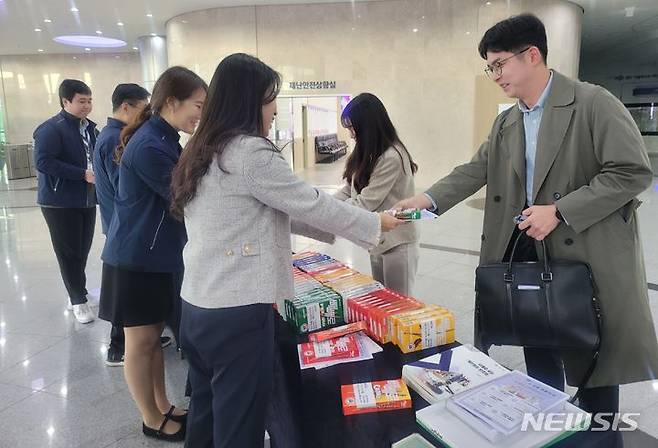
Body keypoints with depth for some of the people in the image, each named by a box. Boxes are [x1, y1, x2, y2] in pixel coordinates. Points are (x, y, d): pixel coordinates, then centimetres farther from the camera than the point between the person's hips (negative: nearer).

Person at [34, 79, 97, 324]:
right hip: (60, 202, -6)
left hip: (87, 200, 6)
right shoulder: (50, 129, -13)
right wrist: (83, 174, -22)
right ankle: (79, 300, 15)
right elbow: (43, 162, -21)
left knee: (82, 251, 13)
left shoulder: (89, 127, 9)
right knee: (69, 253, 2)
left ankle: (76, 295, 30)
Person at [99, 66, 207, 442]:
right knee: (141, 342, 7)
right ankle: (152, 421, 25)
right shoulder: (149, 147, -23)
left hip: (158, 255, 9)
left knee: (153, 336, 18)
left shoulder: (164, 139, 8)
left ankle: (163, 407, 33)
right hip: (136, 259, -9)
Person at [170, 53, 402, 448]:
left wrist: (330, 226, 18)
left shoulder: (203, 152, 12)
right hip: (237, 314, -9)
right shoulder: (251, 152, -17)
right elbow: (312, 204, -11)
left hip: (198, 308, 9)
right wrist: (375, 223, 5)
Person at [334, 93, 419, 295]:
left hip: (398, 243, -9)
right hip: (378, 241, 9)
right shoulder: (368, 154, 7)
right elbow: (349, 189, 8)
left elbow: (366, 202, -22)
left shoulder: (391, 157, -23)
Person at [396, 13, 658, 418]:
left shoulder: (594, 103, -11)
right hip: (532, 250, 6)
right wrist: (429, 198, -11)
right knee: (539, 356, 15)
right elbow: (476, 170, 4)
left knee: (596, 359, 10)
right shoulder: (506, 123, 10)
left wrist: (559, 211, -21)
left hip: (589, 252, -6)